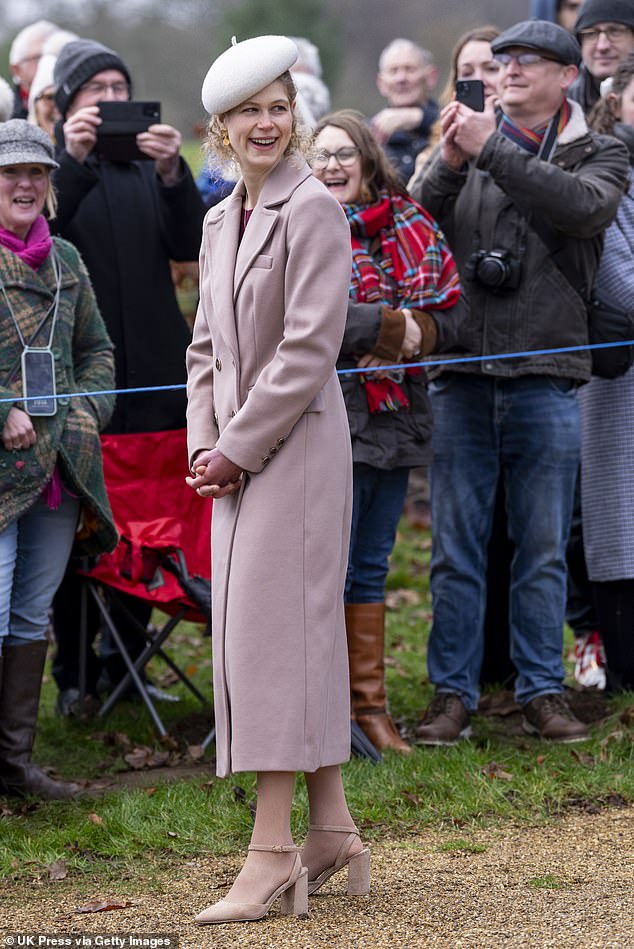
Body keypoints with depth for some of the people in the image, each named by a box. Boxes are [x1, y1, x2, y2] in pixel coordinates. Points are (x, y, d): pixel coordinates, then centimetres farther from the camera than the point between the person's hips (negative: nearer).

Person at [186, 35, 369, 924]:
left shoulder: (314, 210, -10)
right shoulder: (221, 221, 15)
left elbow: (309, 348, -16)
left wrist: (238, 448, -14)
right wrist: (203, 446, 4)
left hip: (297, 442, -8)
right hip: (237, 452, 8)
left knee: (273, 629, -11)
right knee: (276, 634, 9)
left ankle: (273, 851, -10)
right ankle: (334, 837, 16)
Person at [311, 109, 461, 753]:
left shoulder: (407, 224, 9)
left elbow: (443, 307, 7)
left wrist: (398, 339, -12)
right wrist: (393, 325, -15)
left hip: (394, 414, 5)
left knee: (371, 567, 12)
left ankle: (370, 705, 20)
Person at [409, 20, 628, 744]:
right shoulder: (471, 144, 11)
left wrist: (492, 150, -17)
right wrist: (447, 166, -17)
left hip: (545, 378, -1)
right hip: (461, 375, 1)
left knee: (542, 549, 5)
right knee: (456, 547, 3)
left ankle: (542, 691, 13)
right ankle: (452, 693, 9)